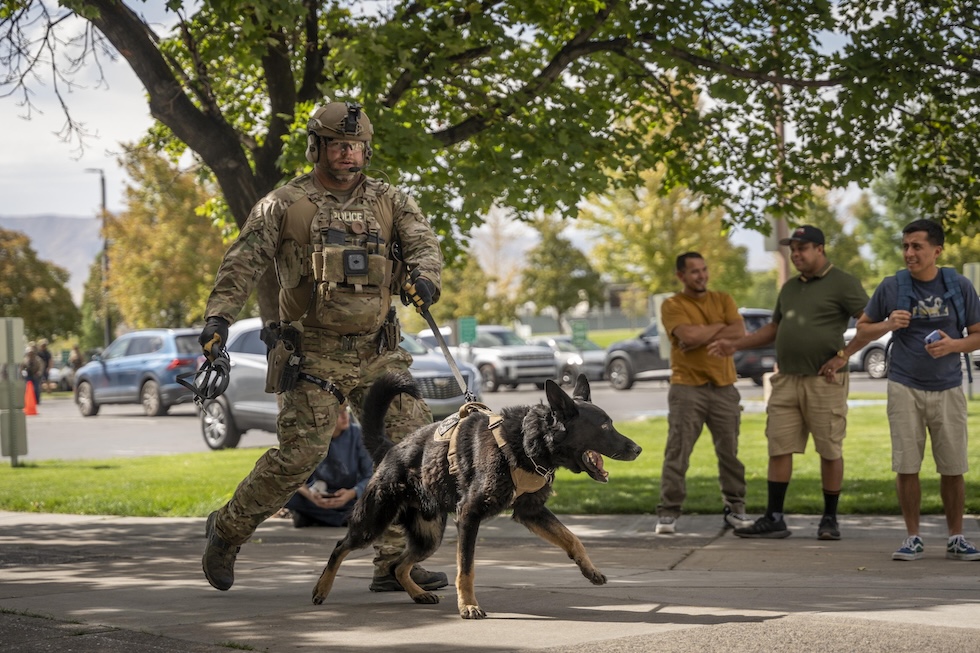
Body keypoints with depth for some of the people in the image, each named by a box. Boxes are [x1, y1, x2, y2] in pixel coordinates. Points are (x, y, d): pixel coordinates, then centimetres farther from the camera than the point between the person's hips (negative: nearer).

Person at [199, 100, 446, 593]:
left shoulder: (388, 201, 9)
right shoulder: (284, 205, -1)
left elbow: (422, 241, -2)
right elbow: (242, 263, -3)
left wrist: (424, 276, -25)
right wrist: (218, 316, -16)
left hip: (377, 354, 4)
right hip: (312, 358, -4)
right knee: (298, 456, -9)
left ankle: (395, 561, 2)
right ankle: (227, 530, 15)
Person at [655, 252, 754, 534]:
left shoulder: (723, 300, 10)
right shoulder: (672, 306, -1)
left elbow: (740, 332, -5)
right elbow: (689, 335, -18)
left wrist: (702, 336, -11)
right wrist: (720, 326, -6)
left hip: (724, 388, 3)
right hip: (687, 389, -3)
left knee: (729, 452, 7)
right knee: (677, 453, -5)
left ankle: (735, 509, 16)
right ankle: (668, 512, -2)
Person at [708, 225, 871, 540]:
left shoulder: (842, 283, -4)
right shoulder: (790, 288, 18)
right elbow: (774, 328, 28)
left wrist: (842, 355, -14)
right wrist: (735, 345, 19)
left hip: (824, 381, -6)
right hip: (787, 380, 6)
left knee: (830, 452, 1)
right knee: (779, 449, 2)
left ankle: (830, 519, 11)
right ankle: (773, 519, 5)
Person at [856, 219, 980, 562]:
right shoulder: (891, 287, -1)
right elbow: (863, 327, 9)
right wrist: (889, 325, -12)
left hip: (947, 388, 0)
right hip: (905, 388, 0)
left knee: (953, 469, 3)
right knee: (906, 467, -1)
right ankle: (913, 538, 10)